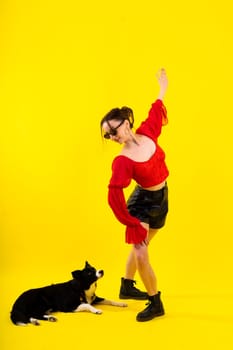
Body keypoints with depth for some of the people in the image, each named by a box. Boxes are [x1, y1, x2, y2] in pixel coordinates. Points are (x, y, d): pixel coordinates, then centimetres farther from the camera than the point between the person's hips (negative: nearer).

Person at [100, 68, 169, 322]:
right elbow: (114, 196, -29)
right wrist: (134, 222, -24)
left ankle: (127, 287, 36)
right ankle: (155, 303, 6)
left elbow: (155, 112, 9)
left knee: (139, 247, 19)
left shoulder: (147, 133, -12)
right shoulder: (123, 161, -28)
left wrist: (162, 88, 21)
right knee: (140, 253, -9)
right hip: (143, 202, -5)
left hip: (161, 199, 6)